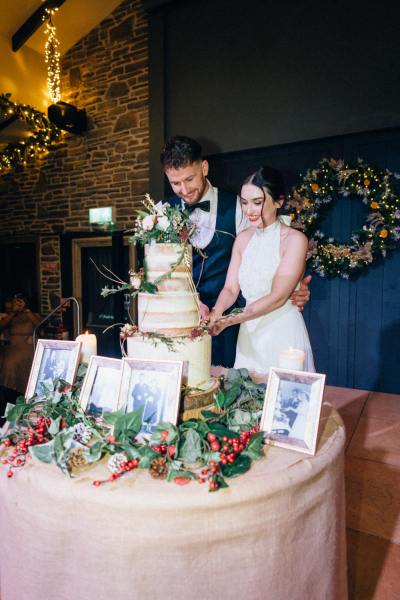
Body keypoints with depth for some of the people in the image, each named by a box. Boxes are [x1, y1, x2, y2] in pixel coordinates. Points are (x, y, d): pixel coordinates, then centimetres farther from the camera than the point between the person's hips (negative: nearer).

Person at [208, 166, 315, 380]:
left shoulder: (294, 239, -10)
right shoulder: (243, 238, 7)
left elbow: (278, 297, -17)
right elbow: (230, 288, 4)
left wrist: (229, 320, -22)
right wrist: (215, 312, -17)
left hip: (283, 333, -4)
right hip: (249, 334, 5)